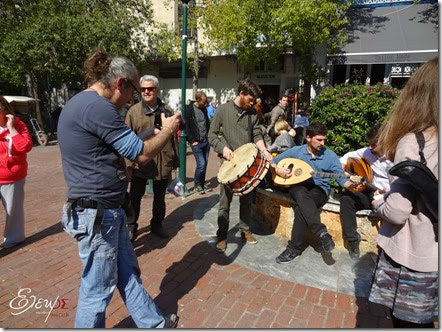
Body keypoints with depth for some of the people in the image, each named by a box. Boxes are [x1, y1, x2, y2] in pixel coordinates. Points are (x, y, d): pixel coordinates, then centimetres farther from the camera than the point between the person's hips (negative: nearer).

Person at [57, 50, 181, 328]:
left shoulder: (82, 103, 13)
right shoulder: (96, 106, -21)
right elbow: (142, 154, -17)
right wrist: (168, 129, -2)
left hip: (108, 210, 11)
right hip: (96, 214, -11)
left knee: (128, 272, 21)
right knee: (98, 289, 8)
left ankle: (155, 324, 38)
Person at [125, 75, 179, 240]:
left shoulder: (167, 110, 2)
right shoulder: (133, 111, -5)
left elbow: (174, 137, 6)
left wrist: (175, 159, 7)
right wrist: (128, 163, -9)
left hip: (163, 162, 2)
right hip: (140, 162, -2)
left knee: (160, 197, 16)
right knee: (135, 197, 11)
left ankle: (157, 225, 34)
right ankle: (131, 226, 29)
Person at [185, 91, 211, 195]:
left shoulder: (204, 108, 10)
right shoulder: (189, 110, -10)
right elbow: (186, 127, -10)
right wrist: (192, 140, -13)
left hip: (206, 141, 6)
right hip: (196, 143, -6)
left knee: (205, 164, 9)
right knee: (201, 164, -10)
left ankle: (201, 185, 22)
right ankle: (197, 185, 10)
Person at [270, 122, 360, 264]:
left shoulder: (331, 156, -1)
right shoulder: (296, 151, 1)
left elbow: (341, 178, -5)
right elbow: (272, 163, 6)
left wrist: (353, 186, -26)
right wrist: (277, 170, -16)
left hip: (319, 190, -1)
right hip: (297, 186, 1)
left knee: (301, 207, -34)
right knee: (302, 195, -37)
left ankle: (295, 248, -22)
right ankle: (322, 232, -38)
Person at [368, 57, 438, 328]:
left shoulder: (413, 142, -21)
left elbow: (397, 212, -23)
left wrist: (378, 201, -3)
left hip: (411, 257, -6)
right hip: (433, 255, 6)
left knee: (406, 321, 13)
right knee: (423, 321, 23)